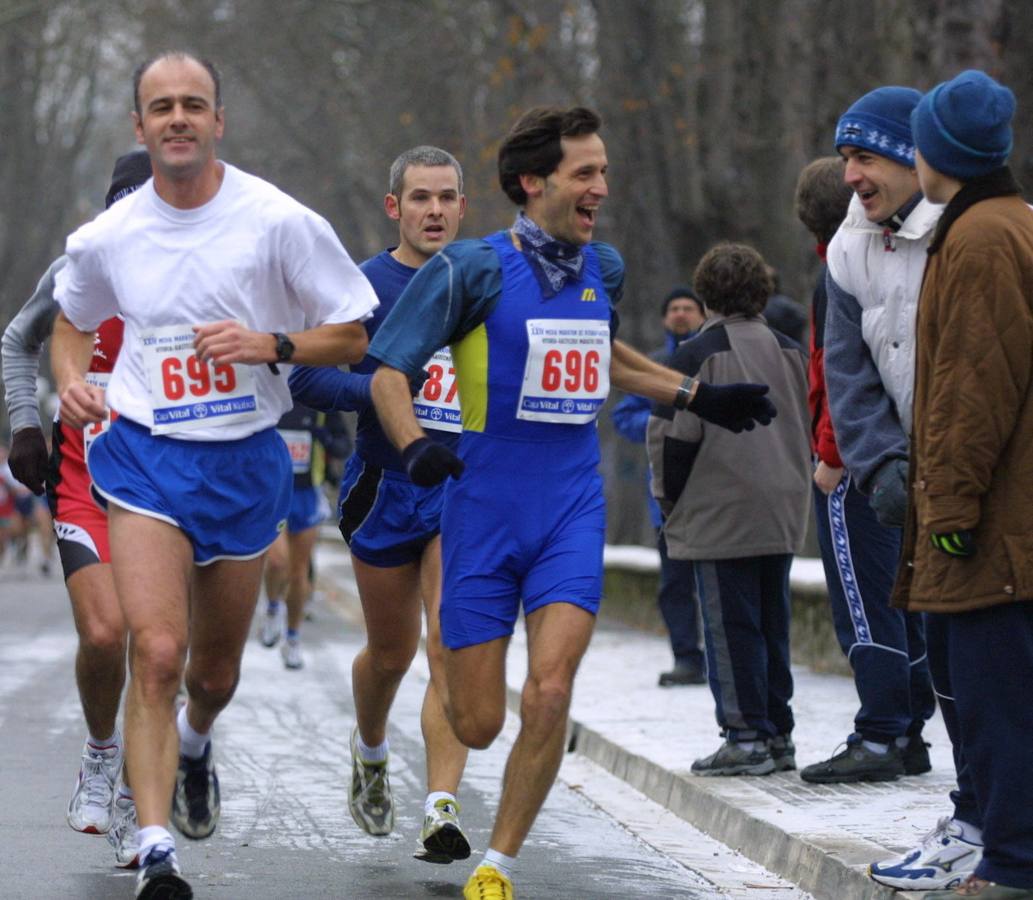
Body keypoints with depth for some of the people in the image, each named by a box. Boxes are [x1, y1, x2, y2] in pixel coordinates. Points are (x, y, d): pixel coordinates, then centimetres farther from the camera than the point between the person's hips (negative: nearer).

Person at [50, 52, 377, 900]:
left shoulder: (278, 220, -8)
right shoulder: (107, 237, -2)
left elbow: (355, 334, -2)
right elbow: (71, 321, 19)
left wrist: (270, 344, -18)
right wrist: (73, 381, -2)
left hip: (246, 462, 1)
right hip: (145, 456, -1)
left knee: (217, 670, 16)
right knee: (156, 653, -19)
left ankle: (195, 742, 52)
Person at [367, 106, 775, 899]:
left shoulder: (603, 268, 7)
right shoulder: (475, 267, -8)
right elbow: (390, 368, -8)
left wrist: (698, 396, 26)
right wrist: (413, 445, -26)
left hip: (572, 512, 3)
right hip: (484, 512, -3)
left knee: (549, 692, -17)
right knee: (477, 725, 0)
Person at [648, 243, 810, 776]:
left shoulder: (695, 356, -10)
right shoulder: (790, 352, 9)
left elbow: (673, 438, -11)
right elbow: (809, 428, 15)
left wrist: (670, 499, 3)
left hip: (719, 518, -6)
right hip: (782, 516, 6)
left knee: (731, 628, -2)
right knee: (772, 624, 12)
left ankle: (746, 736, -4)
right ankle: (778, 736, 15)